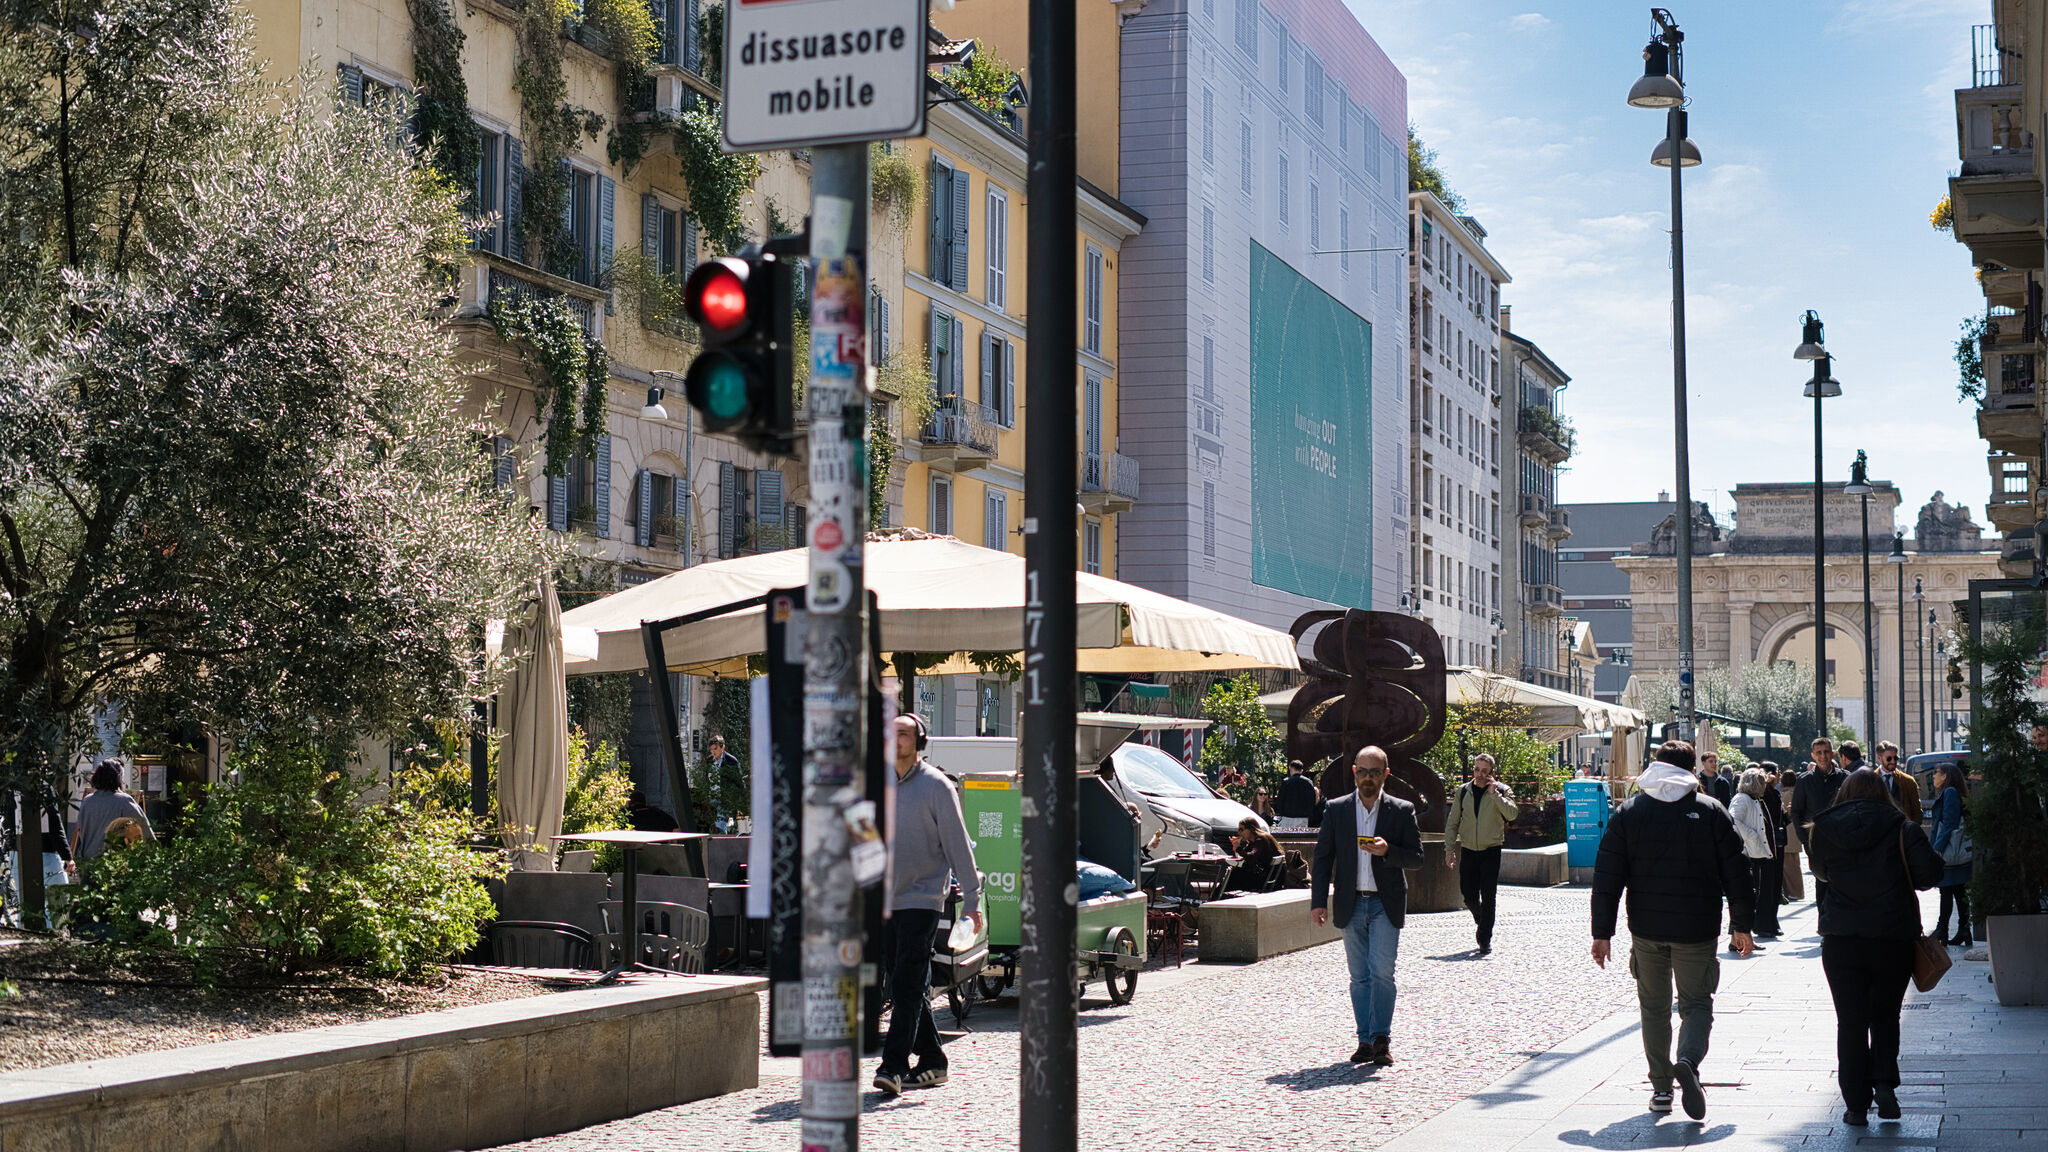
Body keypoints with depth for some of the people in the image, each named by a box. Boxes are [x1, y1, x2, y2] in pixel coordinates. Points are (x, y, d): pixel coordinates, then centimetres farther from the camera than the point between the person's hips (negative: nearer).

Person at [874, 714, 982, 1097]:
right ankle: (932, 1061, 19)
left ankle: (894, 1066, -15)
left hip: (922, 900, -6)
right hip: (885, 902, 6)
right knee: (906, 988, 10)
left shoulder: (936, 785, -5)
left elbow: (958, 844, -5)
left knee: (908, 988, -12)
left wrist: (971, 900, -7)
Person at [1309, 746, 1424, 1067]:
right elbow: (1323, 858, 6)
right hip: (1351, 905, 2)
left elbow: (1417, 857, 1)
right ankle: (1367, 1040, 12)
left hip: (1386, 904, -2)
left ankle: (1381, 1039, -5)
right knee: (1359, 976, 6)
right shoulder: (1336, 809, 5)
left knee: (1381, 971, -13)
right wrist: (1318, 901, -1)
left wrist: (1388, 851, -19)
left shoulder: (1401, 811, 1)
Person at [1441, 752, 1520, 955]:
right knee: (1469, 896, 5)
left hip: (1491, 851, -3)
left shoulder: (1501, 791, -1)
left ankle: (1485, 940, 1)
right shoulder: (1463, 791, 5)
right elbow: (1452, 822, 9)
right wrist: (1450, 849, 3)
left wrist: (1495, 794, -21)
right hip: (1468, 850, 3)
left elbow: (1512, 814, -17)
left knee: (1488, 897, -5)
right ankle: (1481, 921, 35)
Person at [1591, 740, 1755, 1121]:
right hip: (1696, 931, -1)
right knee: (1696, 1003, 5)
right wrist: (1742, 925, 10)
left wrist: (1602, 932, 3)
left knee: (1654, 1007, 14)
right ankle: (1688, 1061, -23)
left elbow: (1607, 876, 0)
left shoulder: (1628, 812, 2)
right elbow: (1736, 872, 1)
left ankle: (1661, 1088, 13)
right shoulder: (1711, 812, 0)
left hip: (1646, 930, 1)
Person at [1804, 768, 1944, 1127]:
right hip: (1892, 936, -1)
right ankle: (1884, 1082, -3)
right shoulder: (1900, 828, -6)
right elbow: (1930, 873, -10)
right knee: (1885, 1016, 16)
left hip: (1840, 939, 1)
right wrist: (1897, 877, 7)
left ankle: (1856, 1104, 4)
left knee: (1850, 1022, 6)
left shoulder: (1825, 829, 1)